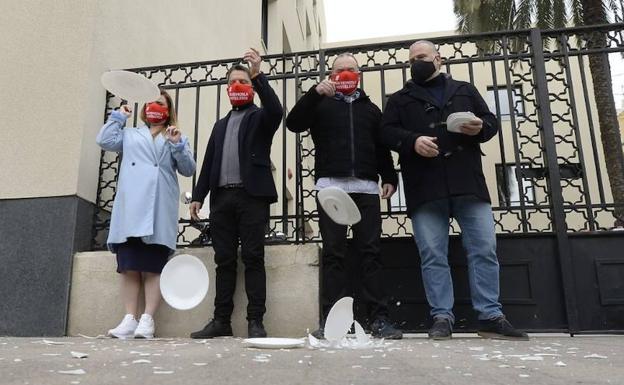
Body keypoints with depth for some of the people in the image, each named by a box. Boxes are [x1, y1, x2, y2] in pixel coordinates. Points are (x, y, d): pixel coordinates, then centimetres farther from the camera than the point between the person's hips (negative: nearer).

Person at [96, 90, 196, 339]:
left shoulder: (177, 138, 17)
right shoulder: (130, 135, 25)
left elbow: (188, 170, 8)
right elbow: (104, 140, 11)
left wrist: (178, 145, -7)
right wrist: (118, 117, 17)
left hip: (158, 212, -2)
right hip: (129, 211, 3)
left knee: (152, 269, -5)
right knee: (129, 268, 0)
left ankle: (147, 320, -3)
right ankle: (129, 319, 3)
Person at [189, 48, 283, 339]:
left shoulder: (260, 117, 11)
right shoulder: (221, 125, 26)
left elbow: (276, 110, -14)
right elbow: (209, 162, 19)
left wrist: (258, 76, -20)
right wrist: (198, 195, 10)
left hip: (252, 195, -5)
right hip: (222, 197, 5)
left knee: (253, 258, -6)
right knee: (224, 260, 4)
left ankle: (255, 321, -4)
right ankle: (221, 320, 8)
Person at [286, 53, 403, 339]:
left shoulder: (370, 108, 22)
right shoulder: (321, 104, 15)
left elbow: (382, 149, 19)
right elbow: (294, 124, -3)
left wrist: (389, 178, 6)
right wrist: (315, 93, -13)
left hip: (366, 187, 2)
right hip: (331, 186, -2)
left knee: (370, 252, -2)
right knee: (333, 253, -3)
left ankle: (379, 319, -1)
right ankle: (330, 320, -2)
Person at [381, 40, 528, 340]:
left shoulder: (465, 90, 23)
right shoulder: (400, 99, 18)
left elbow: (491, 121, 20)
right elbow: (387, 132, 5)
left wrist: (480, 127, -5)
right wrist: (413, 141, -15)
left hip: (468, 184, 1)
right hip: (425, 189, -1)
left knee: (484, 250, -2)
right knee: (433, 256, -3)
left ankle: (490, 316, 6)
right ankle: (442, 317, 5)